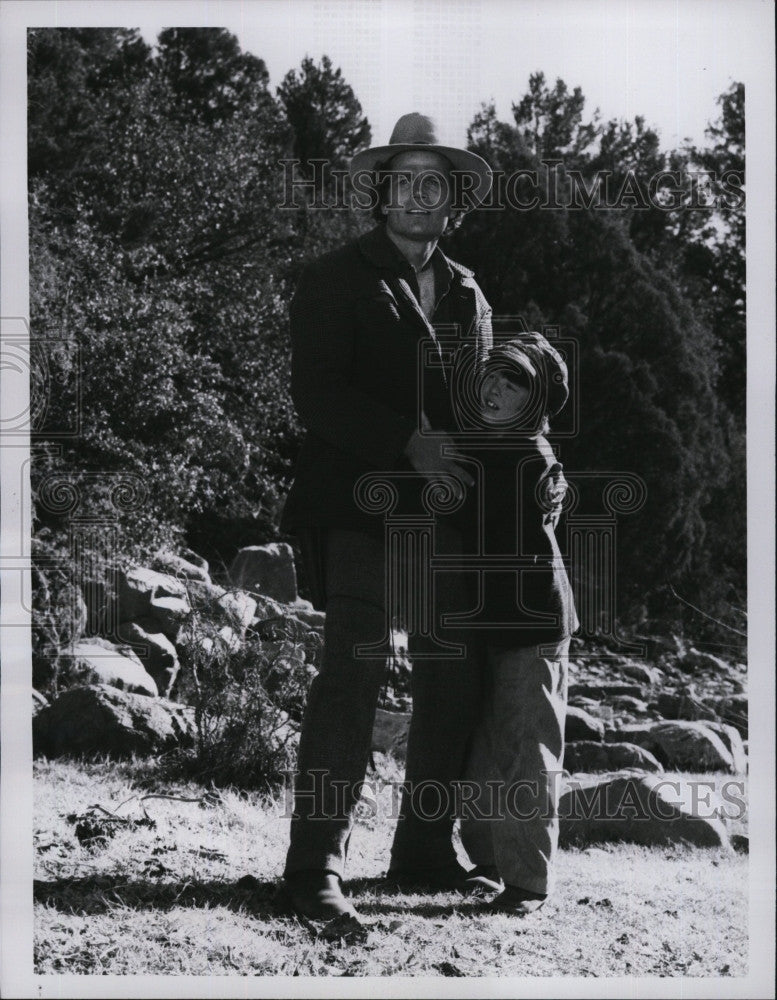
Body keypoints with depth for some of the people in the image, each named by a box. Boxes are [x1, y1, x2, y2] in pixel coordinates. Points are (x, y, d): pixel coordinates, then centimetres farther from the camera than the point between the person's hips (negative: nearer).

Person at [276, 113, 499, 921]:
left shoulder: (466, 293, 20)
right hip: (361, 507, -6)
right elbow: (316, 396, -9)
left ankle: (425, 852, 18)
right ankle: (315, 868, -12)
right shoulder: (335, 281, 1)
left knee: (453, 681, 6)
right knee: (351, 673, -14)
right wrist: (409, 443, -18)